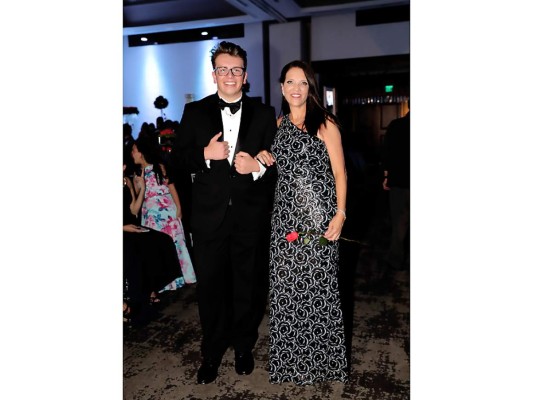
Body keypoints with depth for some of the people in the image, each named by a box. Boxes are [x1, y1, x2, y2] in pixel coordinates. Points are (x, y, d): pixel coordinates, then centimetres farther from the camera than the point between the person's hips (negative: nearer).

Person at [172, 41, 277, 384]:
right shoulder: (194, 112, 4)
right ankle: (212, 352, 32)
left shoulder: (264, 114, 4)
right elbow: (179, 158, 2)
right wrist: (204, 154, -16)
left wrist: (258, 167, -18)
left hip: (250, 216, 0)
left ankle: (244, 347, 36)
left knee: (248, 285, 14)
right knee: (210, 285, 11)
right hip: (209, 215, 0)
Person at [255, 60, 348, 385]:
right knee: (287, 286, 8)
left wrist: (340, 214, -15)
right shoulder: (279, 124, 13)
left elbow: (339, 172, -5)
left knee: (318, 285, 1)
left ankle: (324, 360, 21)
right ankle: (293, 360, 26)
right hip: (286, 215, 5)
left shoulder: (325, 124, -3)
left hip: (318, 215, -5)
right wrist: (264, 156, 7)